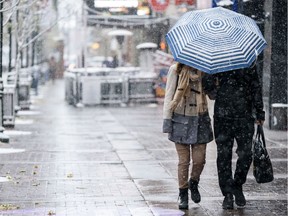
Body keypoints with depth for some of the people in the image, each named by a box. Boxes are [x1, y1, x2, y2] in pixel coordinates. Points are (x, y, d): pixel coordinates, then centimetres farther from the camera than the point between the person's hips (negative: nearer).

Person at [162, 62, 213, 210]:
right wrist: (167, 121, -6)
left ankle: (193, 184, 29)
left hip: (200, 119, 3)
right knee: (183, 160, -1)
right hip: (180, 119, -3)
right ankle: (183, 195, 14)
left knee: (199, 159, 0)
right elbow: (169, 96, -2)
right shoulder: (175, 70, -2)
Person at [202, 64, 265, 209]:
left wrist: (259, 112, 11)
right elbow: (206, 83, 5)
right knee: (224, 155, 1)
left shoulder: (248, 63, 9)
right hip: (222, 116, 0)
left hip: (245, 116, 1)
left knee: (245, 154, -5)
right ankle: (228, 194, 9)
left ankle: (238, 186, 18)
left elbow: (256, 87, 13)